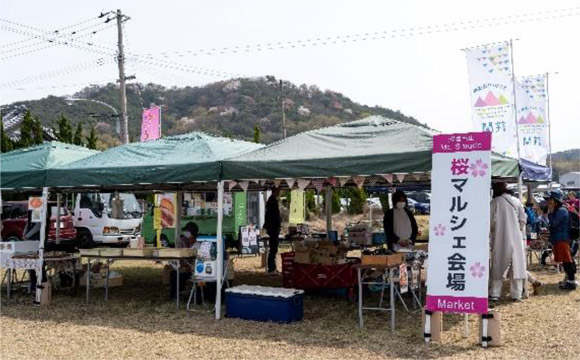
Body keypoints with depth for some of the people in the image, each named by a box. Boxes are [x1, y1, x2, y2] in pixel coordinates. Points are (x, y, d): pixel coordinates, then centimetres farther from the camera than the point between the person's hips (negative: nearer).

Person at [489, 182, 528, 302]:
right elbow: (523, 220, 1)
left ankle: (495, 294, 6)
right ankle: (516, 294, 7)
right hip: (516, 238, 2)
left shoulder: (495, 202, -6)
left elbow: (491, 221, -6)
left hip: (500, 239, -1)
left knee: (498, 266, 6)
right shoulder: (516, 201, 2)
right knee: (517, 265, 7)